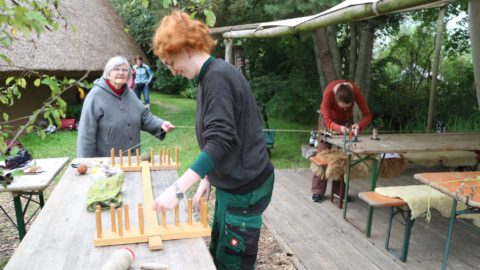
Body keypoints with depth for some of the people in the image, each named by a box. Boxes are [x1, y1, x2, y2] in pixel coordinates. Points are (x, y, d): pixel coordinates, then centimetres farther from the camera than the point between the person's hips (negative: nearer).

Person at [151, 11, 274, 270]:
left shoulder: (218, 76, -18)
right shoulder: (209, 78, 12)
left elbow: (220, 141, -27)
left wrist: (177, 188, -29)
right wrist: (208, 178, 12)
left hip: (244, 187, -9)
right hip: (232, 183, 10)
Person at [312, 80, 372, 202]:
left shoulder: (355, 92, -35)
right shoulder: (329, 92, -40)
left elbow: (367, 115, -28)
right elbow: (327, 121, -36)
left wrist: (359, 125, -49)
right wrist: (339, 128, -56)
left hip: (346, 119, 2)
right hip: (329, 118, -2)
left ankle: (339, 188, 11)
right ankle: (318, 190, -1)